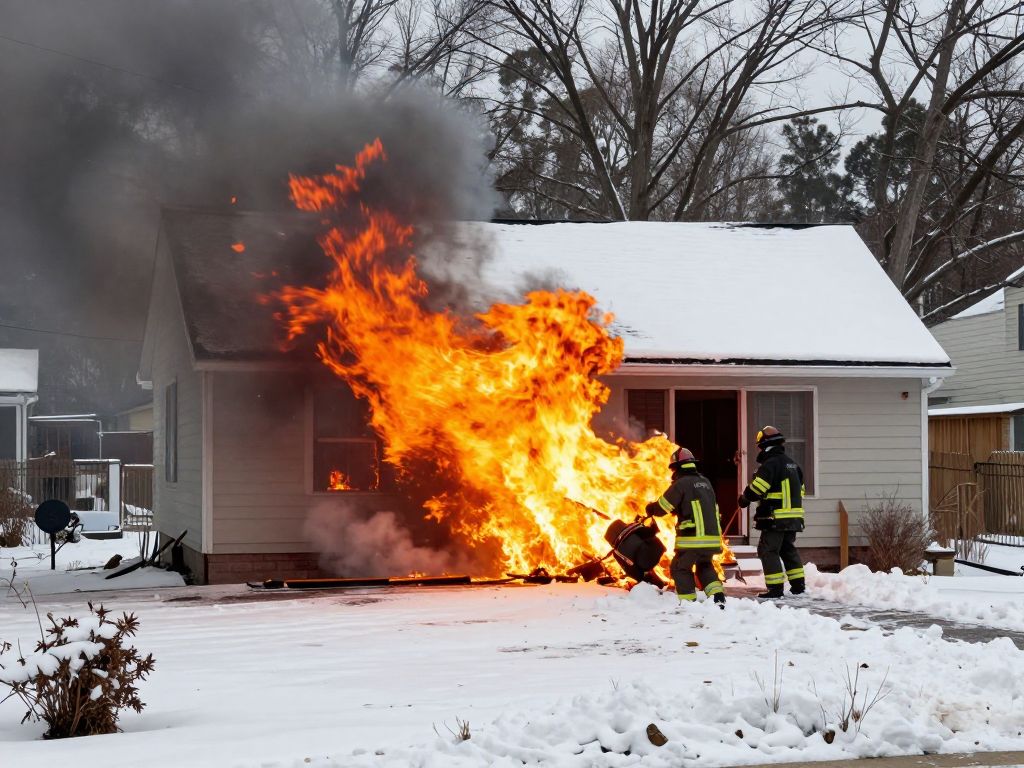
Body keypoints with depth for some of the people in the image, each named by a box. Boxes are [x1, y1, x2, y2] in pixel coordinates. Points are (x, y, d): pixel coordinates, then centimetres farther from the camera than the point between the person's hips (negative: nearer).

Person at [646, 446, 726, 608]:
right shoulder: (705, 482, 15)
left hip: (693, 538, -7)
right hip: (713, 536, 7)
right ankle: (718, 596, 10)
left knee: (681, 567, 11)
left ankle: (688, 601, 4)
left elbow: (662, 507, -2)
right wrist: (677, 509, 32)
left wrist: (650, 508, 20)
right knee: (704, 566, 26)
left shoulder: (681, 483, -7)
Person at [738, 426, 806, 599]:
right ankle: (798, 585, 18)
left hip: (774, 518, -8)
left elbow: (757, 488, -17)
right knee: (789, 550, 18)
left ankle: (775, 588, -7)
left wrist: (745, 499, 1)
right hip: (793, 517, 8)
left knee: (768, 550, -3)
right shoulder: (793, 464, 15)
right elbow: (800, 489, 22)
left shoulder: (769, 464, -13)